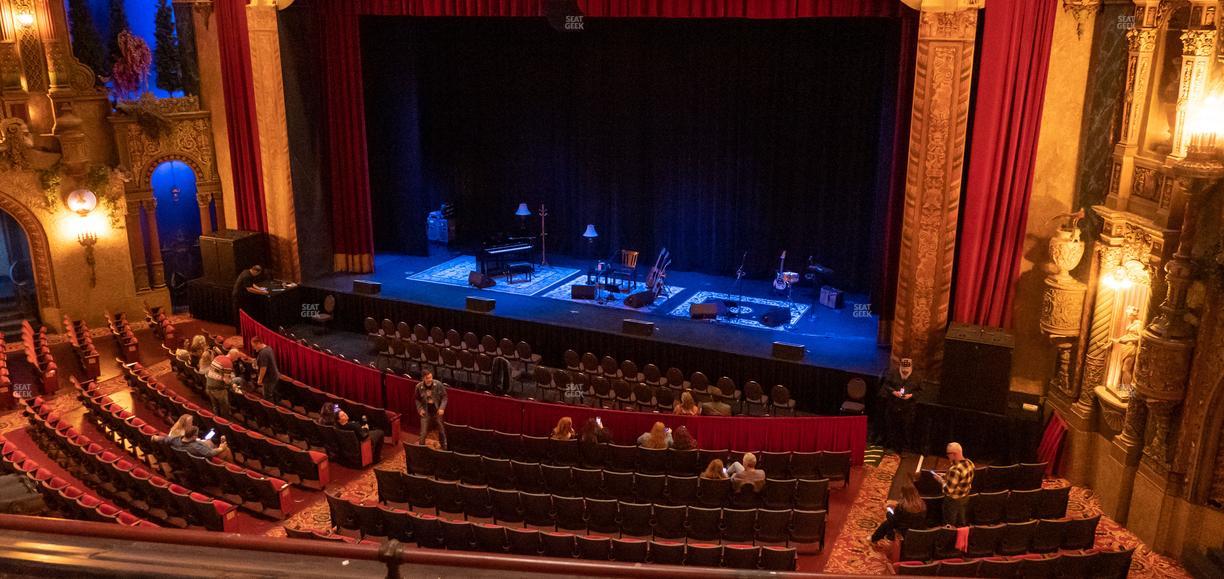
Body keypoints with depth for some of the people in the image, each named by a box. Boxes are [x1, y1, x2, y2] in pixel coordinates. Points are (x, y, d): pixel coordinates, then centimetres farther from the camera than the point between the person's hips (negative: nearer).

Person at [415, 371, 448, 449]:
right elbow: (417, 399, 4)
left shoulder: (438, 385, -16)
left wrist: (442, 408, -17)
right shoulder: (419, 387, -13)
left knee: (441, 431, 17)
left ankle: (444, 448, 38)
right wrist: (420, 409, -9)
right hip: (425, 412, -1)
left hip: (437, 412, 1)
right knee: (423, 433, 1)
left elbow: (444, 397, -6)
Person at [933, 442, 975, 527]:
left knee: (950, 526, 13)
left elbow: (948, 490, -30)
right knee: (962, 523, 26)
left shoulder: (955, 469, -36)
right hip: (965, 497, 8)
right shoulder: (970, 463, -8)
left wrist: (941, 480, -13)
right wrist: (945, 477, 6)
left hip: (953, 500, -8)